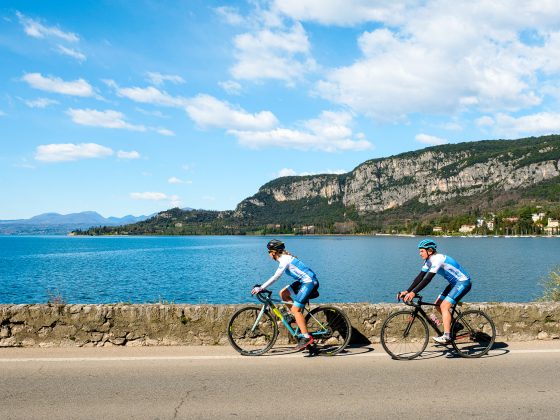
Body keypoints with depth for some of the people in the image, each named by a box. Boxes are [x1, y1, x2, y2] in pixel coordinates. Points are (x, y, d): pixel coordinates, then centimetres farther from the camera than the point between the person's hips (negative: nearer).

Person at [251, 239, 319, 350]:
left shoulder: (285, 260, -16)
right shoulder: (285, 258, 13)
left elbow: (275, 277, -23)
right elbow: (276, 277, 20)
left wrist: (261, 288, -22)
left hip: (310, 282, -10)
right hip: (304, 281, 10)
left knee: (295, 309, -12)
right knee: (283, 293, 10)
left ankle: (306, 337, -12)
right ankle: (298, 318, 13)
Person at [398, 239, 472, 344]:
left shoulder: (437, 259, -25)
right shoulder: (429, 261, 3)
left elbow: (428, 278, -33)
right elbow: (420, 277, 0)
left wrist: (413, 292, -37)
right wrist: (407, 291, -9)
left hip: (463, 282, -9)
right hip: (454, 283, 9)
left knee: (444, 306, -19)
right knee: (438, 305, 3)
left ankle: (446, 336, -18)